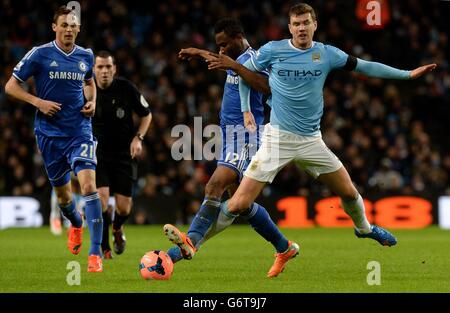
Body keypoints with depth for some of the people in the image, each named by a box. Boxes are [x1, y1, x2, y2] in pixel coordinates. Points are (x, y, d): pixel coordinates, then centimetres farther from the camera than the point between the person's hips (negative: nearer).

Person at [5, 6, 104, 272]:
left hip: (81, 131, 0)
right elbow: (11, 86, -2)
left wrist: (92, 101, 6)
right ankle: (76, 224, 49)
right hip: (50, 133, 0)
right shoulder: (40, 54, -6)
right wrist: (38, 102, -15)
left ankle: (95, 253, -18)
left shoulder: (86, 56, 5)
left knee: (89, 185, -19)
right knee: (62, 193, 12)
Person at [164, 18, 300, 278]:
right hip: (232, 137, 10)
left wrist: (235, 66, -31)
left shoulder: (252, 59, -11)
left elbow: (268, 87, -31)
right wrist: (200, 53, 48)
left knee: (215, 186, -25)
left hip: (244, 137, -10)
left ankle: (191, 242, -39)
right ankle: (285, 248, 22)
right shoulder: (238, 58, 17)